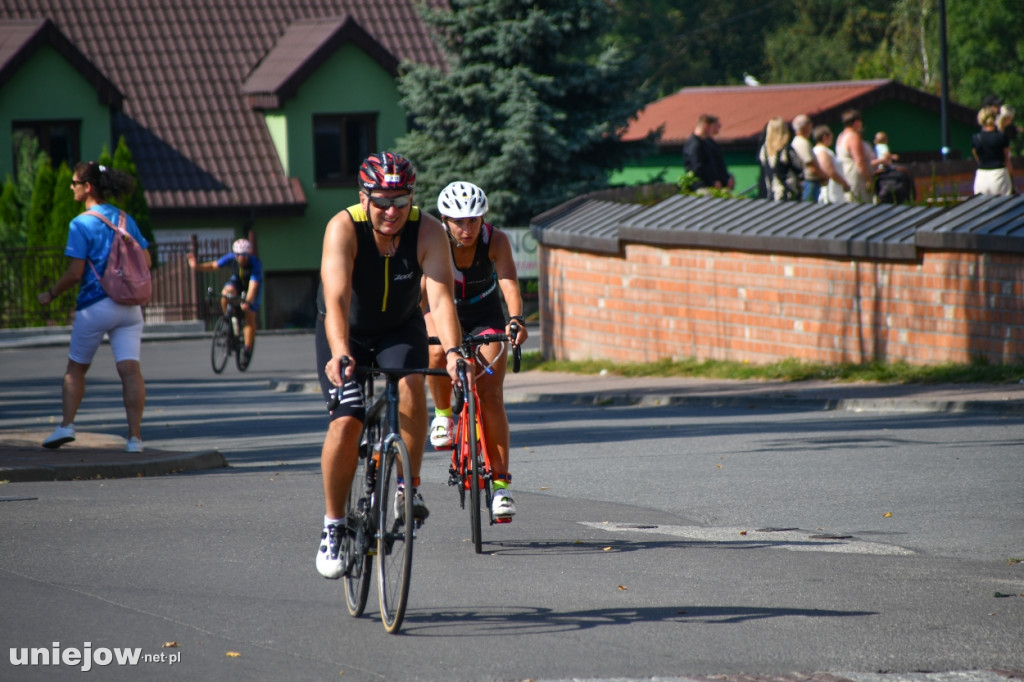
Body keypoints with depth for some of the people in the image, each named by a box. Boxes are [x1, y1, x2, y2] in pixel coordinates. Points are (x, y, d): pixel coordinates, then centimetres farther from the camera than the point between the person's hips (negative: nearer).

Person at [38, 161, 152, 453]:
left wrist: (50, 295, 3)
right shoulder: (126, 220, 9)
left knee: (75, 368, 14)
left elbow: (75, 273, -12)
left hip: (95, 306, -4)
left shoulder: (81, 224, -8)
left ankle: (66, 424, 3)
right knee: (130, 369, -6)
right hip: (129, 306, 4)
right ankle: (135, 436, -15)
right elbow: (146, 262, 11)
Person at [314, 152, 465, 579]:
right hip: (347, 332, -1)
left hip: (400, 327, 1)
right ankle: (333, 526, 0)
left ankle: (407, 487, -14)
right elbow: (336, 299, -40)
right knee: (346, 422, -17)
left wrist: (452, 351, -51)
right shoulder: (344, 228, -29)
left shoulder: (428, 231, -24)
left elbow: (441, 297, -35)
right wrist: (340, 354, -56)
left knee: (412, 385, -30)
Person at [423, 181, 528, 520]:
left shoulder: (496, 241, -25)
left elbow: (509, 282, -37)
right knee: (437, 353, -34)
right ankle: (443, 413, -3)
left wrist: (516, 319, -55)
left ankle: (501, 483, -8)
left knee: (491, 394, -13)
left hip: (485, 315, 0)